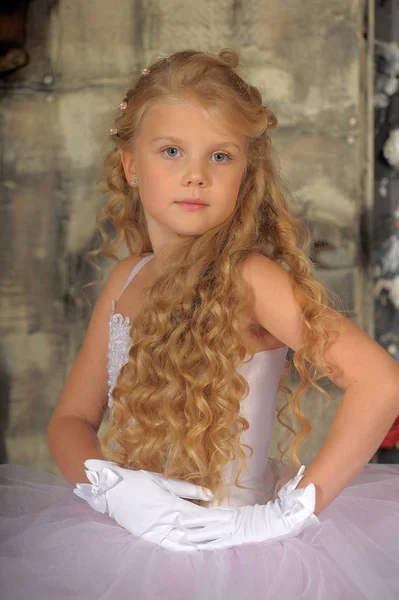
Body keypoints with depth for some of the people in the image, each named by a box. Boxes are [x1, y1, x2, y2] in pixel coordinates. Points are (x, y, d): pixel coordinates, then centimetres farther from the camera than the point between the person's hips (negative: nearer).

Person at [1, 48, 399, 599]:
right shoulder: (126, 280, 4)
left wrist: (288, 513, -22)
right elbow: (71, 418, 7)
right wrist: (109, 484, -14)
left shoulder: (251, 278, -15)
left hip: (230, 548, -5)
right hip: (131, 535, 5)